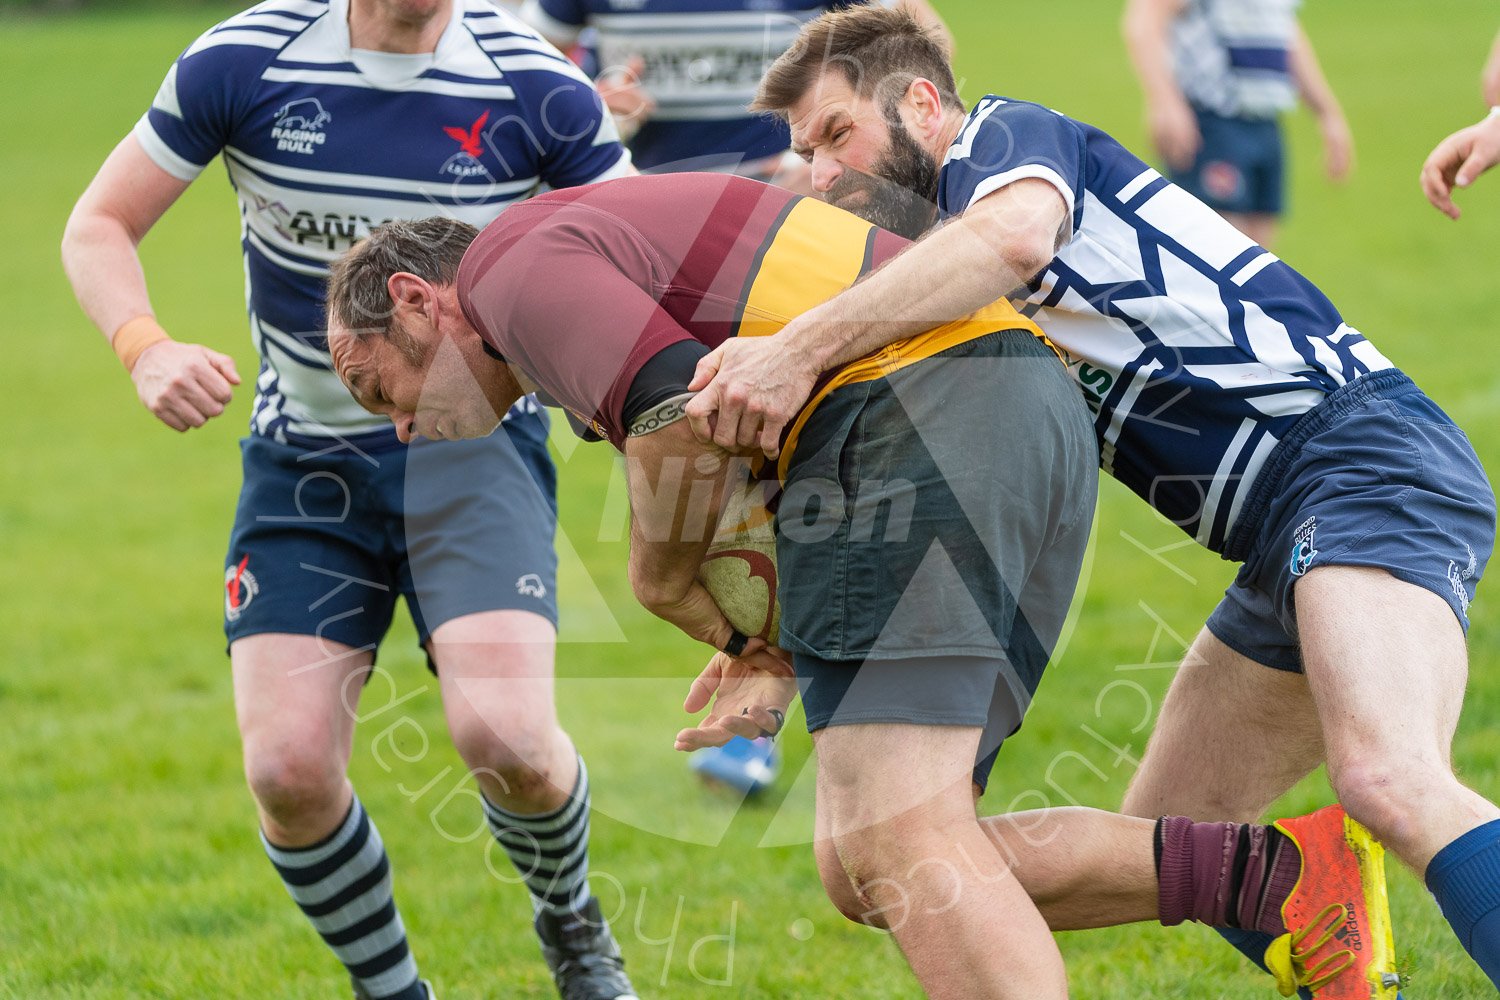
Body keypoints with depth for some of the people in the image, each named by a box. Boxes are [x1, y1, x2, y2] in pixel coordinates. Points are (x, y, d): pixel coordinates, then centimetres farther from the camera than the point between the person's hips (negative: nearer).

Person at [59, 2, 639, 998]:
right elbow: (99, 224, 0)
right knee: (288, 769, -13)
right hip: (307, 459, 1)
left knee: (502, 731, -23)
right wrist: (147, 350, -20)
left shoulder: (536, 85, -13)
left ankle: (570, 920, 13)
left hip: (476, 441, -1)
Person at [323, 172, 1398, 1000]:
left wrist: (667, 582, 7)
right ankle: (1274, 871, 0)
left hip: (921, 416, -10)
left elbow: (686, 423, -12)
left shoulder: (522, 264, 3)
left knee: (896, 851, -17)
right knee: (867, 871, 8)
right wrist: (768, 660, 12)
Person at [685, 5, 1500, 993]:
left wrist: (800, 348, -31)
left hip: (1362, 454, -11)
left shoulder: (1004, 132, -1)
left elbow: (1014, 234, -27)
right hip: (1285, 544, 11)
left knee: (1390, 784, -32)